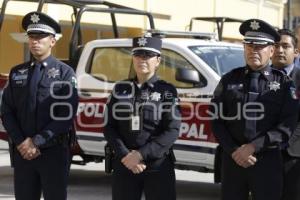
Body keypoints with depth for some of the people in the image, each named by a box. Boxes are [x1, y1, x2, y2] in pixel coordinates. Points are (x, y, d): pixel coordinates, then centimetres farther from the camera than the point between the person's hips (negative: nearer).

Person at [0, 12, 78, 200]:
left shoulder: (65, 73, 0)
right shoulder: (17, 72, 11)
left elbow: (66, 115, -9)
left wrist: (37, 142, -14)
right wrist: (21, 143, -8)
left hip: (54, 152, -3)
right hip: (22, 152, 3)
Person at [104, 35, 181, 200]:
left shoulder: (167, 91, 1)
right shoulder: (120, 89, 9)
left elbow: (172, 130, -9)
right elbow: (109, 126, 3)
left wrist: (141, 154, -18)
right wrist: (125, 155, -13)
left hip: (159, 166, -2)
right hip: (123, 165, 3)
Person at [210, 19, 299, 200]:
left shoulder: (284, 83, 2)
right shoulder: (229, 80, 8)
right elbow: (216, 118, 4)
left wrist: (253, 147, -16)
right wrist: (234, 151, -10)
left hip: (269, 161, -2)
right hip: (232, 159, 2)